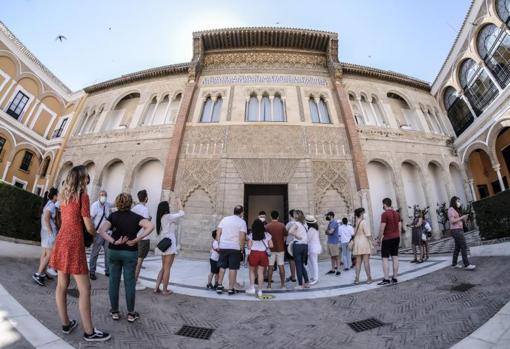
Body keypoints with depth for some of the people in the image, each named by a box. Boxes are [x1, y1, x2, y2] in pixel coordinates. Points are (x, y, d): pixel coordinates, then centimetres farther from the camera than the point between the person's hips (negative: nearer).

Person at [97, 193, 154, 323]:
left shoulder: (113, 216, -1)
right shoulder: (135, 217, -6)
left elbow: (101, 230, -16)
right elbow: (150, 226, -22)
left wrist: (114, 242, -15)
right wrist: (136, 239, -16)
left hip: (114, 251, 2)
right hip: (130, 252, -1)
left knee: (114, 280, 14)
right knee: (129, 282, 8)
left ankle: (114, 312, 25)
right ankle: (131, 313, 18)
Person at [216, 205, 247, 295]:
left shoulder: (224, 219, 8)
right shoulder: (242, 222, -5)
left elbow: (218, 232, 6)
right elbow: (242, 237, -13)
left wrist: (218, 244, 13)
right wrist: (241, 247, -2)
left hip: (223, 247, 4)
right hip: (235, 248, -4)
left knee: (222, 267, 17)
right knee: (233, 268, 6)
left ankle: (219, 286, 20)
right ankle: (231, 289, 12)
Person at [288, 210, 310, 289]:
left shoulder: (296, 223, -9)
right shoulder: (305, 224, 12)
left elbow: (290, 232, -26)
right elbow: (306, 235, 11)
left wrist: (297, 236, -14)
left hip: (297, 245, -6)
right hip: (305, 245, 6)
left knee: (298, 265, 4)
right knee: (302, 264, 18)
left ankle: (301, 285, 8)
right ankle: (306, 283, 18)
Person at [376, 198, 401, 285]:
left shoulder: (384, 214, -15)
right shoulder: (397, 213, 8)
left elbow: (382, 228, -17)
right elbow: (400, 227, 10)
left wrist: (379, 238, -7)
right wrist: (398, 237, 17)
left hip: (387, 238, -7)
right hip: (396, 237, 7)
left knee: (385, 258, -3)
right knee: (395, 257, 10)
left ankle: (386, 279, -4)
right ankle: (394, 278, 14)